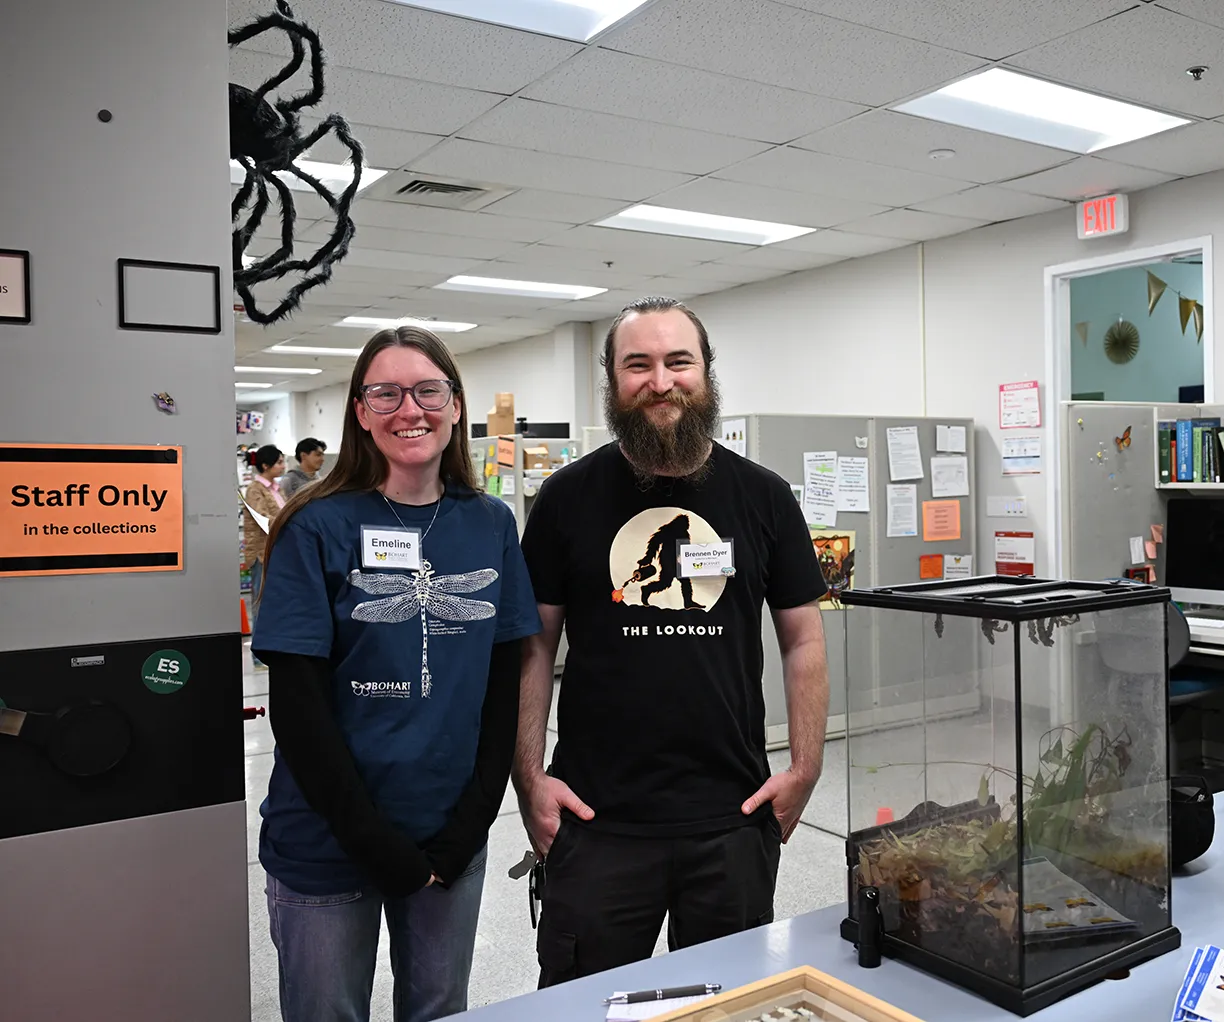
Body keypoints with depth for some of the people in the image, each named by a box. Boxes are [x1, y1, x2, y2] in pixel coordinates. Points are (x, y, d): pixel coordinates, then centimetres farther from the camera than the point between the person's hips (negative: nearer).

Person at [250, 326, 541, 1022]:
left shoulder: (491, 526, 1)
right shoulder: (320, 527, -9)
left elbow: (505, 683, 2)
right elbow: (297, 702, -12)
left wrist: (471, 822, -6)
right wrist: (375, 840, -15)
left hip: (452, 838, 3)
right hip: (328, 842, -3)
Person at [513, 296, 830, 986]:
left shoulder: (764, 497, 2)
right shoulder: (568, 497, 0)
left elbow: (804, 641, 6)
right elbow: (533, 645, 3)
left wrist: (806, 771, -1)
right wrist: (529, 776, -4)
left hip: (734, 818, 1)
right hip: (596, 818, -1)